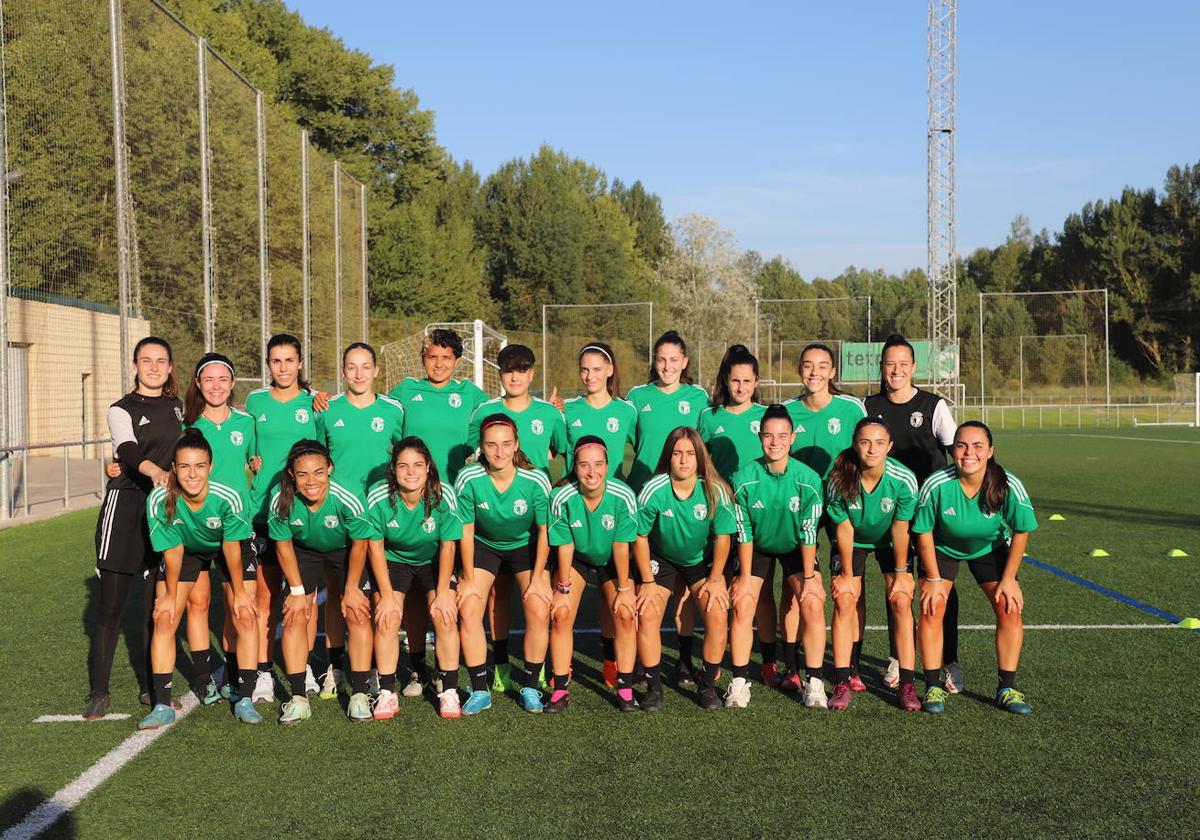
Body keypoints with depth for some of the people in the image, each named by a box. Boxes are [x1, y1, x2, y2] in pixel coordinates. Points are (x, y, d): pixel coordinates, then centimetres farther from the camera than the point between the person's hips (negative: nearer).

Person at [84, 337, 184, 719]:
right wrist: (153, 470, -40)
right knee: (112, 604, -4)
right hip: (124, 506, -4)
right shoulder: (121, 410, -1)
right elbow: (128, 450, -21)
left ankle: (153, 687, 15)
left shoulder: (178, 407, 13)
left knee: (158, 602, 5)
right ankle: (98, 691, 3)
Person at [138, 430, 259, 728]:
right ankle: (162, 706, 2)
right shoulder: (159, 500, -33)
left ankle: (244, 701, 3)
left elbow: (231, 548, -22)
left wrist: (239, 592, -10)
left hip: (229, 547, -1)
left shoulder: (228, 498, -37)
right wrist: (170, 594, -7)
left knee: (245, 618, -8)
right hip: (185, 549, 2)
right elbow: (173, 551, -18)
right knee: (164, 619, -7)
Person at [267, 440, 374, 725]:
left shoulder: (348, 500, -37)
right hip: (304, 552, 2)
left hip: (344, 551, -1)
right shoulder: (281, 501, -32)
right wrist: (297, 590, -10)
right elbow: (283, 545, -14)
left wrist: (352, 589, -10)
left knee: (357, 614, -9)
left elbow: (359, 545, -19)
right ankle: (298, 698, -3)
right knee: (294, 616, -8)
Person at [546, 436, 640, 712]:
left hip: (611, 560, 0)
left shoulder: (623, 496, -30)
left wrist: (624, 588, -13)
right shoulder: (562, 498, -29)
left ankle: (625, 688, 2)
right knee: (561, 613, -13)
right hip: (576, 557, 0)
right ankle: (560, 689, -1)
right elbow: (565, 547, -19)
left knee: (625, 614, -12)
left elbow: (621, 546, -21)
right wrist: (563, 589, -12)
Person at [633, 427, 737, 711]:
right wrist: (647, 582, -11)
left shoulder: (715, 491, -23)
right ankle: (654, 686, 1)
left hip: (702, 560, 1)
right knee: (646, 615, -17)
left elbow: (722, 537, -10)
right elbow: (640, 537, -14)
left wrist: (715, 580, -7)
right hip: (661, 559, 0)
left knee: (717, 615, -16)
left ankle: (708, 684, 5)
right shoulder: (653, 490, -25)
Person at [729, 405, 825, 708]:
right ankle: (739, 682, -4)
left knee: (813, 604, -18)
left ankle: (814, 683, -6)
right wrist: (745, 576, -12)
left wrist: (810, 577, -15)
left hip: (796, 547, 0)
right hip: (757, 547, 0)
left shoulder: (808, 479, -22)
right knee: (742, 605, -15)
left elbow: (808, 532, -16)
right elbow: (743, 532, -14)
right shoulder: (744, 478, -21)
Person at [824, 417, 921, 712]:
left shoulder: (904, 480, -29)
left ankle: (906, 685, -7)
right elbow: (844, 529, -18)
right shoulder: (839, 479, -29)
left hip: (890, 542, 0)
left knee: (901, 601, -13)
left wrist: (900, 574, -9)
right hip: (853, 542, 0)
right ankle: (842, 684, -8)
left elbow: (900, 529, -18)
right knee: (844, 601, -13)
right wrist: (847, 574, -9)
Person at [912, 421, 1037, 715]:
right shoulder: (936, 485, -32)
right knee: (932, 608, -16)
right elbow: (924, 533, -16)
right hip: (943, 548, -1)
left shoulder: (1008, 486, -30)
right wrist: (933, 579, -14)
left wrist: (1009, 579, -11)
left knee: (1010, 608, -11)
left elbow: (1021, 532, -13)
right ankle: (933, 687, -4)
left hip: (990, 548, 1)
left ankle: (1007, 688, 2)